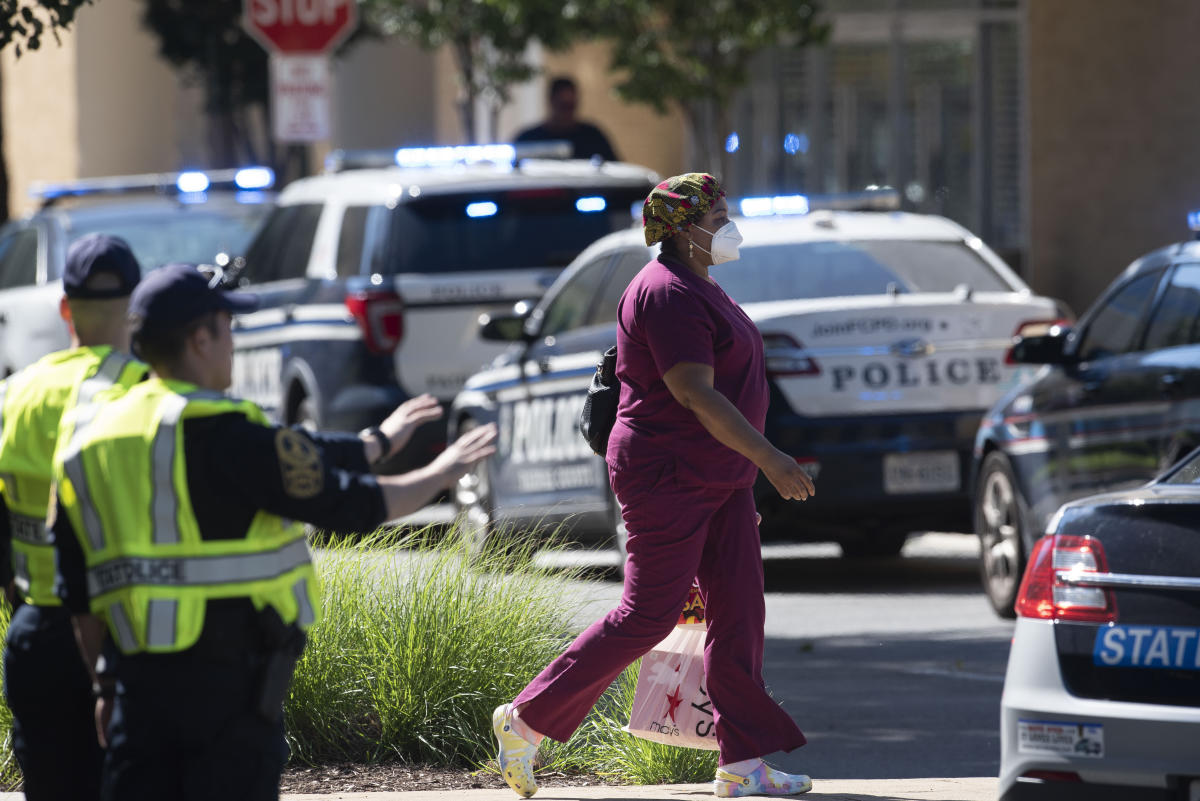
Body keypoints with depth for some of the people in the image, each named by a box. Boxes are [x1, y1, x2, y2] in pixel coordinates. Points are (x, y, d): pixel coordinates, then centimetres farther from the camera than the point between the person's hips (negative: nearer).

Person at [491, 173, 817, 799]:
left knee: (738, 611, 3)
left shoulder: (698, 290, 15)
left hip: (717, 478, 10)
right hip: (669, 478, -10)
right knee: (648, 617, -7)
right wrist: (768, 458, -28)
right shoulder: (667, 295, -18)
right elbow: (695, 394, -25)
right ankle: (526, 719, 4)